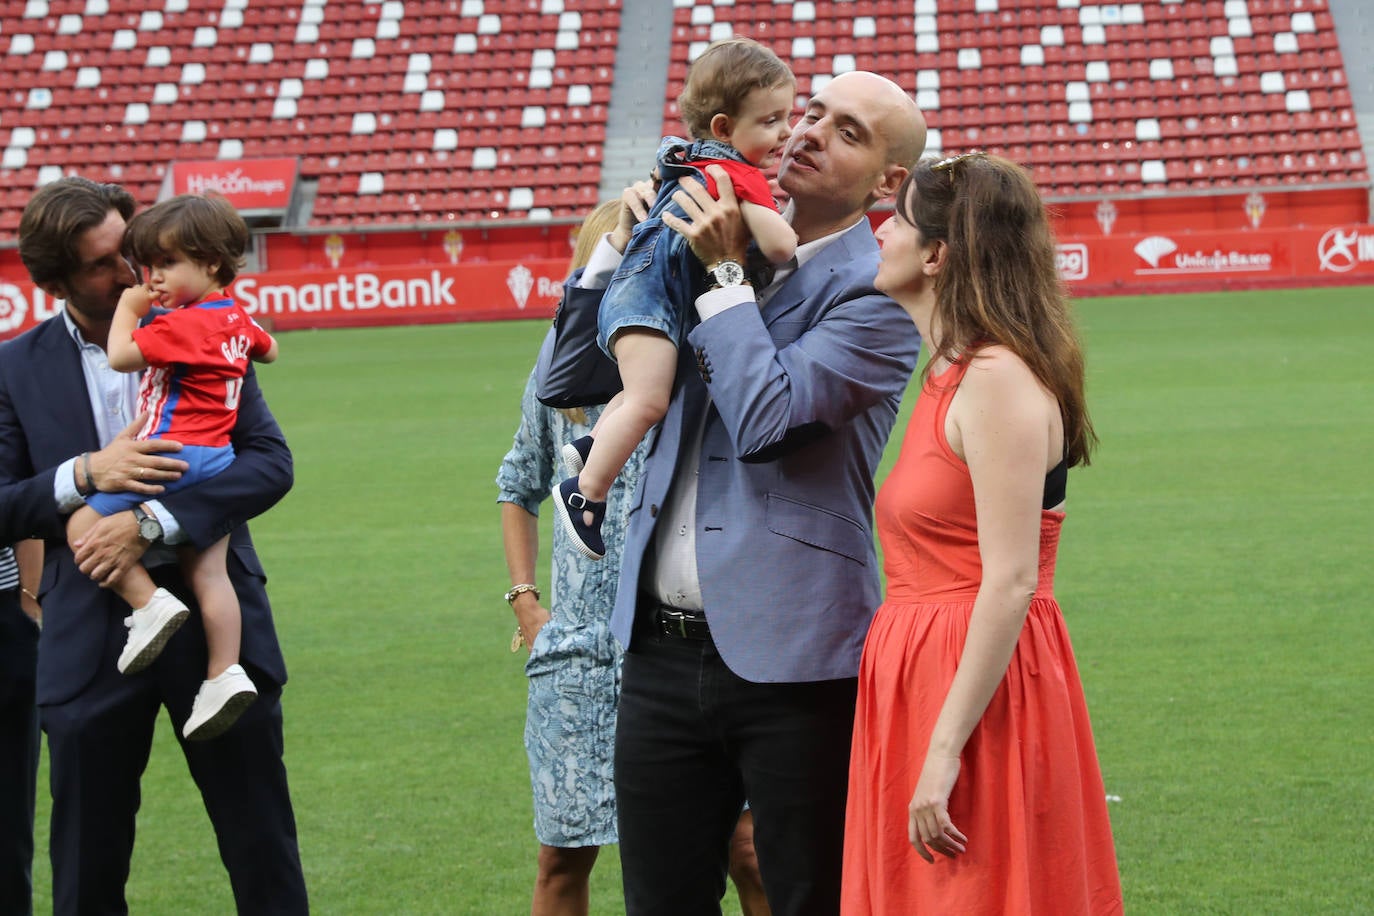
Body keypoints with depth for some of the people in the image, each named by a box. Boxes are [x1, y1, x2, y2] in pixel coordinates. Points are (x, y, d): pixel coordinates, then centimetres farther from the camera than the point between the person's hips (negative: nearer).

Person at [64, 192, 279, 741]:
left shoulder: (184, 324, -14)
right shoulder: (236, 318, 14)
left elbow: (121, 356, -17)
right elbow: (268, 349, 35)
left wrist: (128, 308, -3)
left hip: (176, 453, -9)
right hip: (217, 460, 9)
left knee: (83, 527, -5)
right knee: (209, 573, 6)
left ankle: (149, 604, -13)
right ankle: (225, 673, 1)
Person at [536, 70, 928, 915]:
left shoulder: (877, 293, -7)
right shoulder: (717, 250, 13)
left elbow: (768, 419, -20)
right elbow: (564, 379, 16)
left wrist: (724, 273, -13)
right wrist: (625, 244, 6)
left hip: (792, 662, -6)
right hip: (666, 653, 6)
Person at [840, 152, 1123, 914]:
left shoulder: (999, 381, -15)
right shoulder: (952, 378, 14)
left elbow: (1010, 585, -21)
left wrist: (944, 751, -23)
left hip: (978, 695, -9)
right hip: (923, 678, 9)